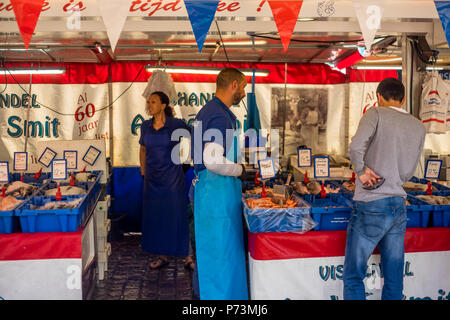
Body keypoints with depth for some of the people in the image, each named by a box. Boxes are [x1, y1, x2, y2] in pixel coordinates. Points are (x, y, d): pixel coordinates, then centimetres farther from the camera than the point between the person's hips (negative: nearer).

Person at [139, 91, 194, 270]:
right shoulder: (145, 126, 5)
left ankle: (187, 257, 11)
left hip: (173, 176, -4)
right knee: (155, 217, 9)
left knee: (178, 216, -1)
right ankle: (162, 256, 23)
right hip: (152, 179, 5)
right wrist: (143, 171, 16)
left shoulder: (176, 125, -9)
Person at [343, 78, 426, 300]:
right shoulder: (419, 127, 11)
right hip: (399, 207, 6)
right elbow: (408, 174, 12)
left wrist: (361, 171, -8)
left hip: (371, 207, -6)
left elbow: (356, 146, -23)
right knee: (394, 279, 14)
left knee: (353, 276, 5)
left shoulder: (376, 114, -5)